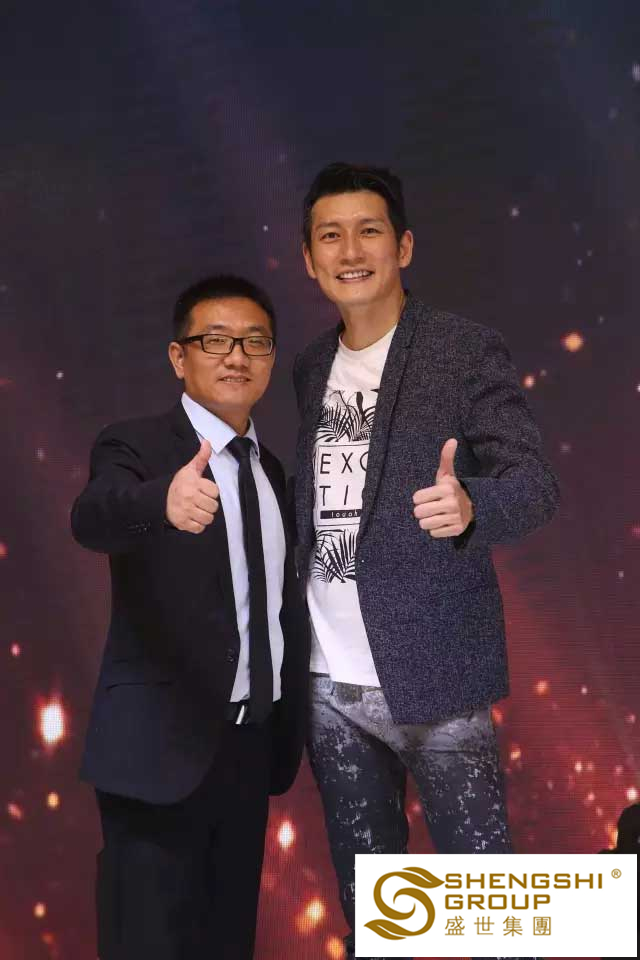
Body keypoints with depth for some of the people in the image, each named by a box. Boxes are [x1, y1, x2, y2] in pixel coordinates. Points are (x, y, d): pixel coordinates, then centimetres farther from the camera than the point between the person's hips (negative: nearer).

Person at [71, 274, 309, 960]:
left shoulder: (272, 471, 13)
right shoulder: (135, 448, -6)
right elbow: (93, 518, -29)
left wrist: (288, 735, 13)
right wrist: (164, 500, -50)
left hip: (251, 748, 6)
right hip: (162, 746, -6)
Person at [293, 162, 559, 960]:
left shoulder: (466, 350, -5)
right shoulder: (308, 369, 11)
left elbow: (535, 482, -13)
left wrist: (470, 506, -36)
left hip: (432, 676, -5)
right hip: (330, 684, 5)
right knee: (363, 891, 16)